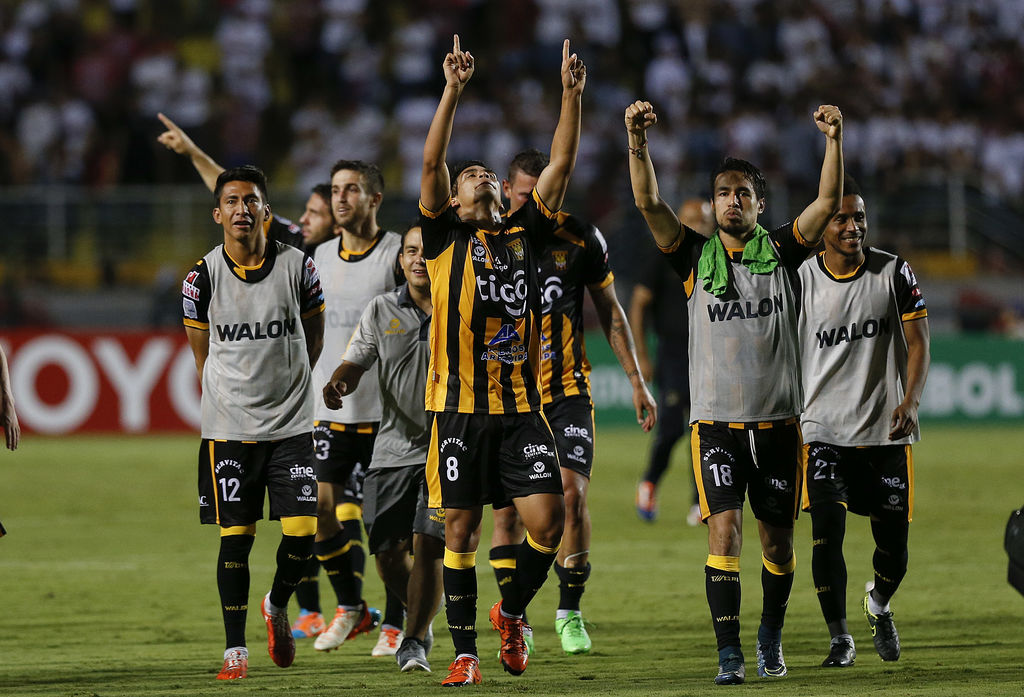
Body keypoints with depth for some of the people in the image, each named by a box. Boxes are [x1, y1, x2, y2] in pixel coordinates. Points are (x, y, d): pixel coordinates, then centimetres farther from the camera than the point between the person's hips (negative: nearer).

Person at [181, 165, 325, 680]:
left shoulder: (298, 267, -3)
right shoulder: (202, 278, -4)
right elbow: (202, 357, 8)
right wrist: (226, 405, 10)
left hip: (291, 423, 1)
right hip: (228, 426, -1)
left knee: (301, 532, -5)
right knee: (235, 536, -2)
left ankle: (277, 606, 25)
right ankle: (235, 647, 7)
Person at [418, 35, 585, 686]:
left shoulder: (524, 234, 13)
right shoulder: (445, 237, 6)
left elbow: (561, 165, 7)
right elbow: (431, 162, -5)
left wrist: (572, 95, -2)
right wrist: (454, 89, -14)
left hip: (522, 406, 2)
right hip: (460, 407, -2)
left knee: (548, 518, -8)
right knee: (461, 531, 1)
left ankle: (512, 611, 18)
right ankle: (465, 651, 10)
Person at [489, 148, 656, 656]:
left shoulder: (580, 239, -2)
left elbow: (610, 312, 8)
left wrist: (637, 381, 6)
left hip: (567, 389, 0)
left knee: (572, 493, -11)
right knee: (508, 504, -3)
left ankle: (570, 612, 4)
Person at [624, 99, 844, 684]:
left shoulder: (782, 253, 5)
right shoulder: (696, 257, 4)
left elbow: (828, 203, -7)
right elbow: (649, 204, -7)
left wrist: (835, 140, -21)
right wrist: (638, 142, -21)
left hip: (778, 420, 1)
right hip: (716, 420, -1)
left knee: (777, 538, 8)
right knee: (725, 527, -13)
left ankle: (772, 635, 30)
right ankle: (730, 653, -13)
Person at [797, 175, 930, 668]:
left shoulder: (893, 272, 0)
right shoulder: (800, 280, -2)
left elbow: (917, 344, 2)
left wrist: (909, 402, -13)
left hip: (886, 429, 1)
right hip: (824, 428, -1)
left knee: (893, 543, 6)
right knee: (827, 530, -16)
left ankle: (879, 605, 39)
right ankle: (839, 637, -2)